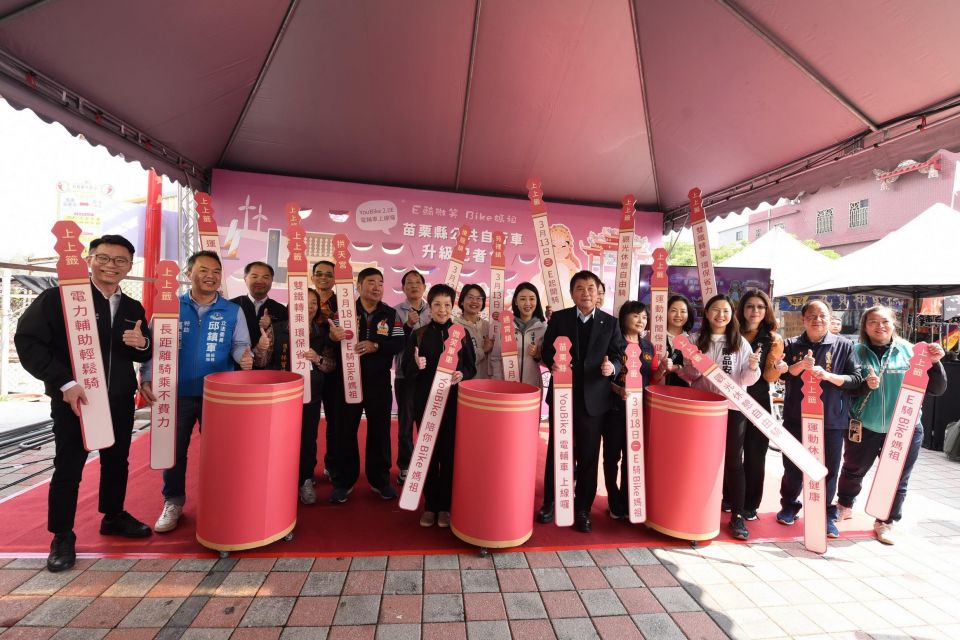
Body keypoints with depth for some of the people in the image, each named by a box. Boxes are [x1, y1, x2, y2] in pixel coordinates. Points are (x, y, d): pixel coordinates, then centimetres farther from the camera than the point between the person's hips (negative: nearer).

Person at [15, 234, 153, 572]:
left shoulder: (133, 309, 7)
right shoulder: (58, 297, -9)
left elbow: (144, 355, 14)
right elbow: (27, 341, -13)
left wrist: (141, 344, -11)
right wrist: (64, 383, -20)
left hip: (120, 401, 5)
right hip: (74, 400, -4)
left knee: (116, 462, 16)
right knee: (68, 468, 7)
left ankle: (113, 516, 36)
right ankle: (62, 536, 24)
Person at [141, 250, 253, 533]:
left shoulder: (233, 311, 2)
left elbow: (240, 345, 0)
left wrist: (244, 357, -23)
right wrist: (146, 377, -12)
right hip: (177, 392, 1)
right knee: (174, 449, 12)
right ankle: (173, 502, 30)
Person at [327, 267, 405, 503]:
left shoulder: (390, 314, 1)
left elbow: (399, 344, -6)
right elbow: (330, 340, -4)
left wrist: (376, 345, -21)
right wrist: (333, 336, -27)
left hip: (379, 381, 1)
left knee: (379, 430, 10)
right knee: (345, 430, 7)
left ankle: (380, 479, 26)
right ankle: (343, 481, 23)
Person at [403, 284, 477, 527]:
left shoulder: (462, 334, 3)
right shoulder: (418, 335, 1)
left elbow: (472, 368, 6)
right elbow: (407, 372, 1)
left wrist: (461, 375, -15)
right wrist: (416, 365, -20)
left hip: (454, 402, 0)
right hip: (425, 401, 0)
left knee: (450, 453, 4)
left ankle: (446, 505, 21)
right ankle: (430, 505, 23)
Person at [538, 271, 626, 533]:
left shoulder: (610, 323, 3)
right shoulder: (558, 318, 2)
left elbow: (618, 356, 1)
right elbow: (546, 350, 2)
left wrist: (612, 367, -21)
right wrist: (553, 362, -20)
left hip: (594, 399, 0)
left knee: (588, 456, 9)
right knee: (556, 451, 13)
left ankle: (582, 510, 26)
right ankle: (550, 502, 30)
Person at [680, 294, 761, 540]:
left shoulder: (740, 342, 2)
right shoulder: (696, 340, 5)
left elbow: (747, 380, 0)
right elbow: (687, 375, 8)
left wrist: (753, 368, -21)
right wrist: (693, 367, -13)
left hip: (733, 408, -1)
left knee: (733, 461, 5)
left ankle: (737, 516, 15)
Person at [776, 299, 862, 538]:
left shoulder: (844, 345, 1)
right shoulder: (792, 345, 2)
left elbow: (856, 379, -3)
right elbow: (779, 375, -5)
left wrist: (827, 375, -19)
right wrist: (800, 365, -21)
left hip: (832, 419, 0)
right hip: (796, 417, 1)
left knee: (828, 469, 8)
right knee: (793, 467, 10)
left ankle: (827, 514, 26)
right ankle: (789, 506, 30)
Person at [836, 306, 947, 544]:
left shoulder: (910, 351, -2)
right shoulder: (856, 352, -5)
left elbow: (936, 390, -1)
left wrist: (934, 363, -16)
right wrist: (864, 385, -23)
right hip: (864, 427, 0)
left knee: (896, 480, 11)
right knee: (852, 471, 16)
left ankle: (886, 522, 31)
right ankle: (844, 506, 40)